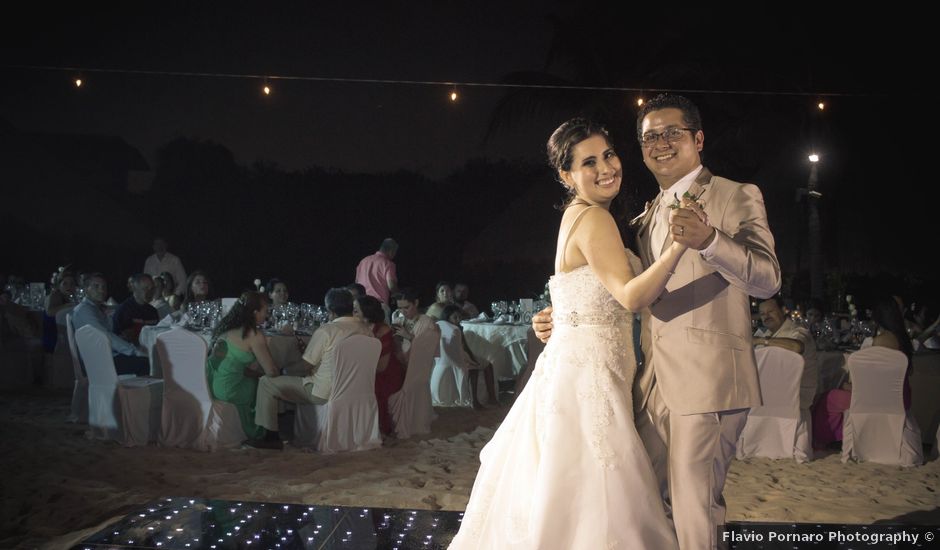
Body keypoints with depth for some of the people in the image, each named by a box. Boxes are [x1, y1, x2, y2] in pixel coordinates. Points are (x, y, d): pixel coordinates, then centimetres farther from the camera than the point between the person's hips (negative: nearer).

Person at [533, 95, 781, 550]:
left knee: (694, 505, -5)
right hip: (655, 383, 7)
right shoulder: (647, 218, 19)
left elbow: (767, 279, -16)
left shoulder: (737, 197, -2)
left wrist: (708, 240, -32)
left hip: (707, 380, -7)